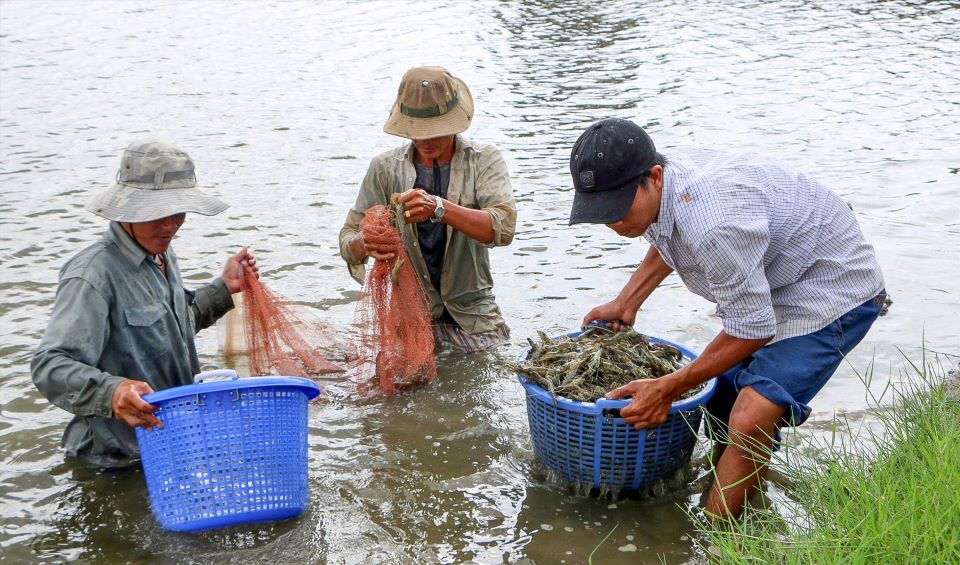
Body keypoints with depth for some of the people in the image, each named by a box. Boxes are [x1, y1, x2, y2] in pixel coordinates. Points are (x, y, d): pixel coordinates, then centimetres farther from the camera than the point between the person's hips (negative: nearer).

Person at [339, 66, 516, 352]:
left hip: (473, 317, -1)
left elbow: (503, 227, -19)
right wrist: (364, 245, -27)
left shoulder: (484, 161, -2)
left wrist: (439, 208, -35)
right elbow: (348, 239, -1)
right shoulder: (384, 168, 3)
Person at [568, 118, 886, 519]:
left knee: (750, 421, -24)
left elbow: (752, 330, -27)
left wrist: (669, 388, -18)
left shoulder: (715, 225, -40)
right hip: (766, 283, 10)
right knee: (722, 407, 17)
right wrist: (625, 303, 14)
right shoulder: (653, 184, -12)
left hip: (833, 289, -9)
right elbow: (667, 243, 16)